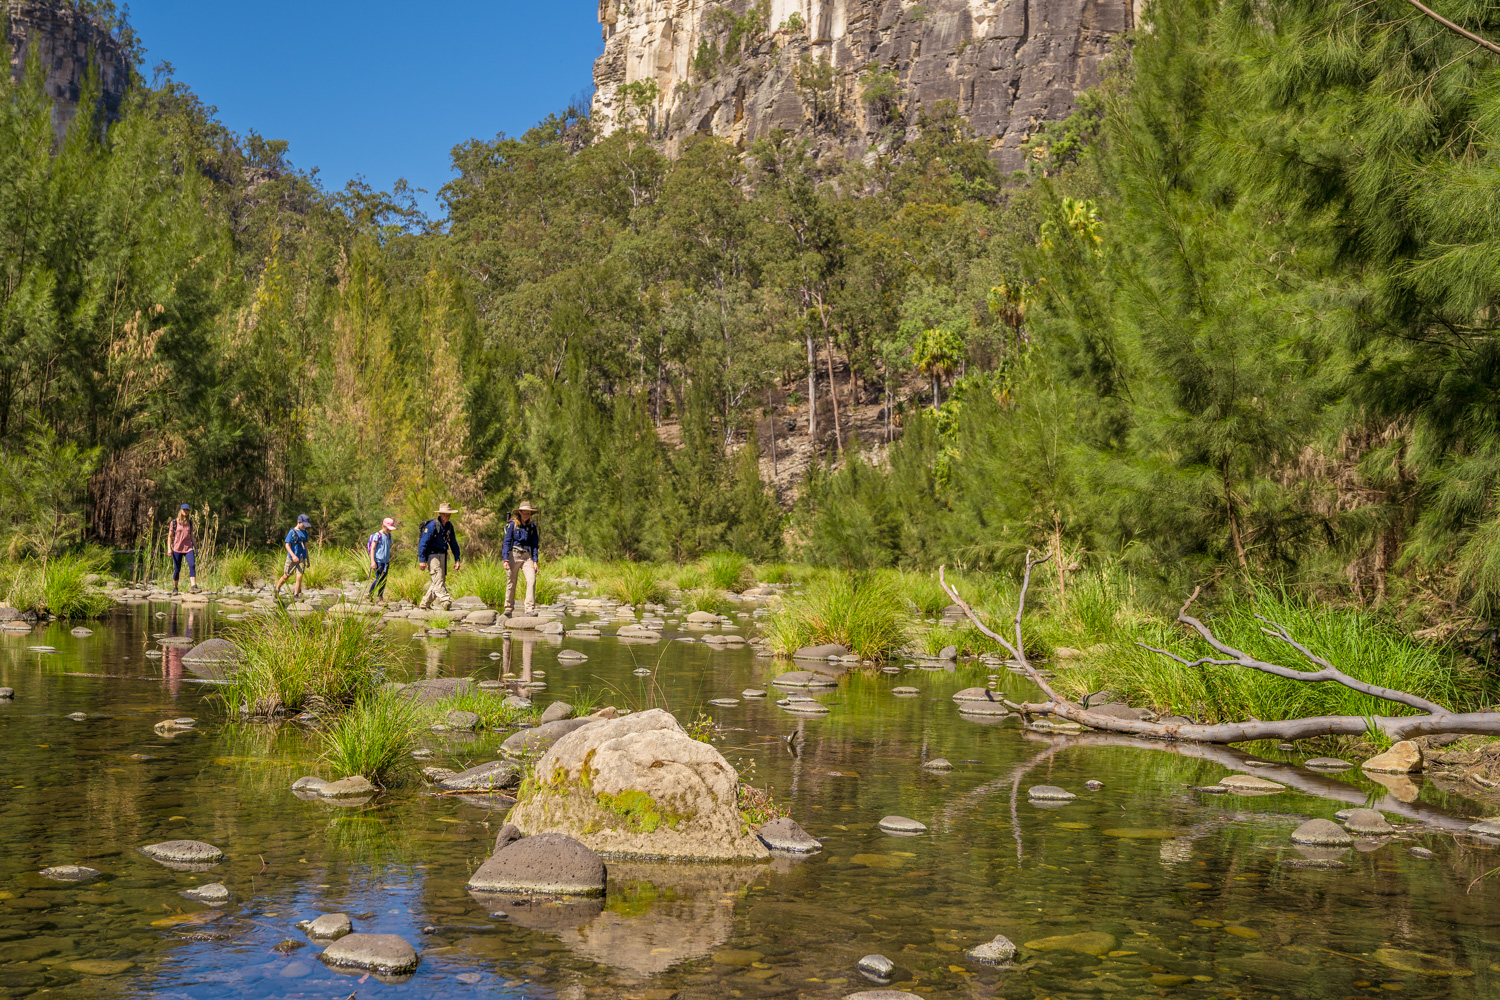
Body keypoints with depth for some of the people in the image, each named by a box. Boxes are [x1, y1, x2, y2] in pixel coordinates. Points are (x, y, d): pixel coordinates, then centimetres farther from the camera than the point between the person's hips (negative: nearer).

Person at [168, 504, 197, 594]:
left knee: (192, 565, -19)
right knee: (177, 569, 2)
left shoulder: (189, 523, 11)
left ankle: (194, 586, -27)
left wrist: (196, 548, 13)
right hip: (177, 549, -2)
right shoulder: (174, 523, 3)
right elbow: (170, 536, 5)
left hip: (188, 548, 2)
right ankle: (175, 588, 20)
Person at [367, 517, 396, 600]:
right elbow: (372, 549, -9)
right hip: (378, 561, -7)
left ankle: (381, 597, 12)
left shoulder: (389, 536, 13)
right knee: (379, 579, -8)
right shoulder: (377, 535, -7)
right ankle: (370, 595, 4)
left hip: (385, 562, 7)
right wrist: (372, 561, -15)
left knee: (384, 580, 5)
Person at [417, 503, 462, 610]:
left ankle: (424, 603, 17)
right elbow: (423, 543, -15)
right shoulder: (432, 525, -14)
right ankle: (446, 601, -25)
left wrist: (457, 559, 11)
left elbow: (453, 543, 17)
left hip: (443, 556, 8)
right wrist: (422, 560, -19)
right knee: (438, 580, -15)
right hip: (433, 556, -8)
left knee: (440, 580, 8)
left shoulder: (449, 526, 9)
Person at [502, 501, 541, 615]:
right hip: (514, 555, -3)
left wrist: (535, 561, 4)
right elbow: (507, 542, -4)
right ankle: (508, 608, 19)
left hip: (527, 555, 3)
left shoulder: (532, 526, 7)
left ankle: (530, 609, -14)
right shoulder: (512, 524, -4)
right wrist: (505, 560, -12)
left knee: (531, 580, -14)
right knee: (511, 582, 3)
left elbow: (535, 544, 11)